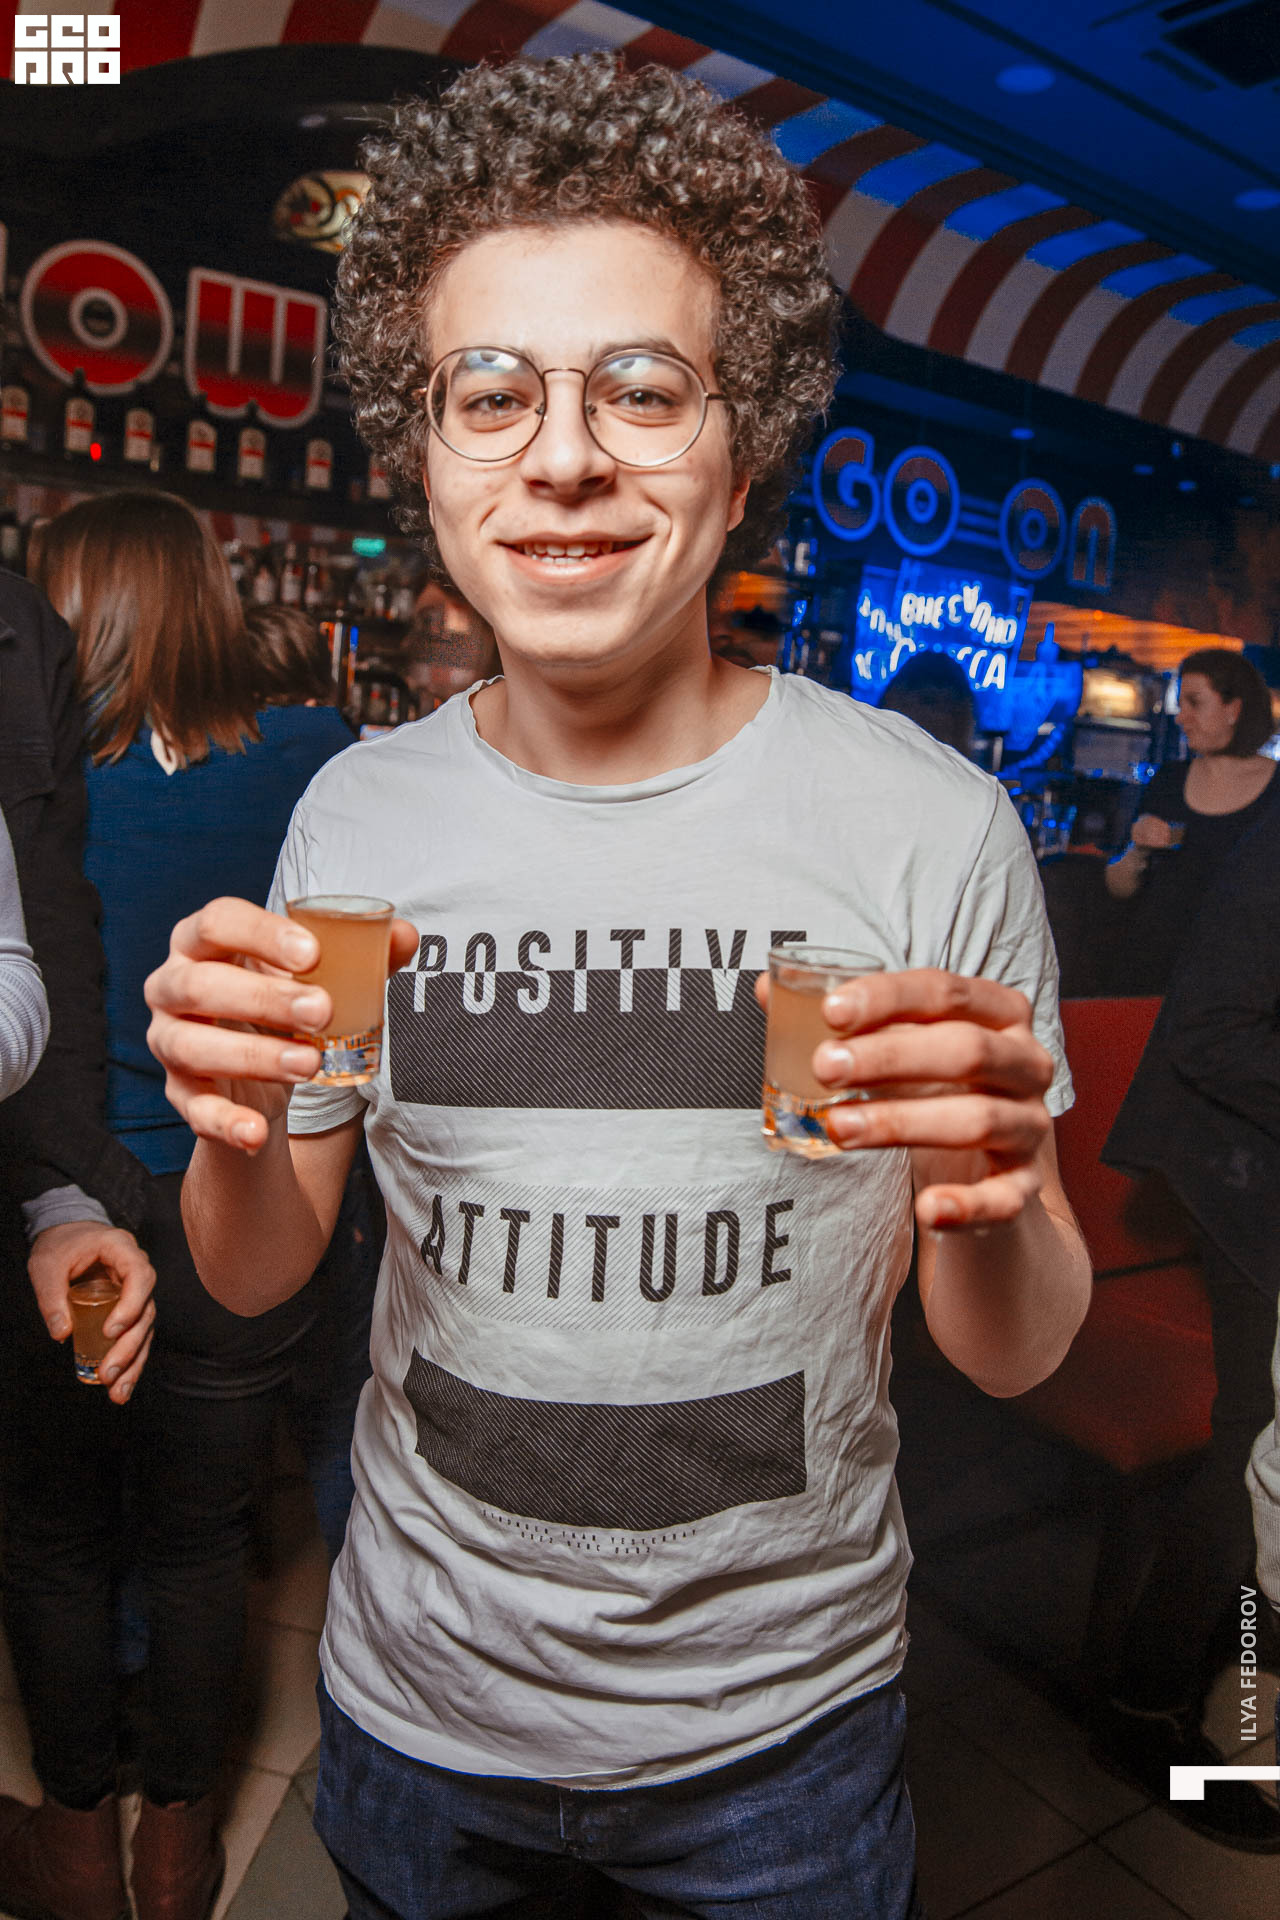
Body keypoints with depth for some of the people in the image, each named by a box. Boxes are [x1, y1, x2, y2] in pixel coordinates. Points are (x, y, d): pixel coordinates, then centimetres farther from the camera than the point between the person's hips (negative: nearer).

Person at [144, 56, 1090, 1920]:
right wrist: (235, 1134, -22)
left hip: (778, 1722, -1)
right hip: (416, 1703, 3)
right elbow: (258, 1279, 0)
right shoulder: (356, 812, -9)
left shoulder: (932, 821, -18)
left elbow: (1015, 1357, -10)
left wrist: (991, 1209, -32)